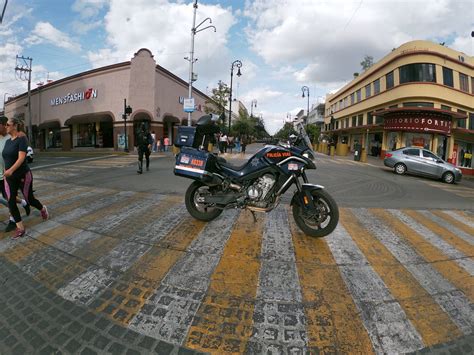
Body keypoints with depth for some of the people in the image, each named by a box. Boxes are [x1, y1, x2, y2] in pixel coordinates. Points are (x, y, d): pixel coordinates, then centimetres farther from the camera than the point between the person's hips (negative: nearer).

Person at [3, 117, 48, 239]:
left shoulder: (22, 139, -13)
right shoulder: (7, 141, 9)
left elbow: (22, 157, -25)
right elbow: (6, 159, 18)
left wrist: (11, 170, -37)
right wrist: (5, 174, 20)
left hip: (23, 175, -6)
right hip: (10, 177, 6)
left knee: (29, 199, 8)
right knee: (11, 202, -3)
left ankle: (43, 209, 41)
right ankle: (20, 228, 4)